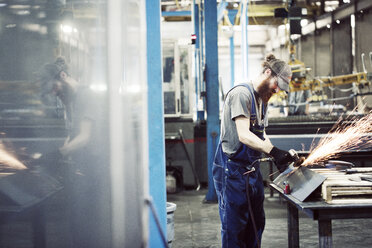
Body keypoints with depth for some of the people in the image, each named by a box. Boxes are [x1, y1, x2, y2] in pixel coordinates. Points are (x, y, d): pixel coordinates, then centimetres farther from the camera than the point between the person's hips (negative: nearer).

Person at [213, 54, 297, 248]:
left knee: (256, 223, 14)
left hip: (252, 169, 10)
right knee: (234, 226, -4)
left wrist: (278, 157, 4)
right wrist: (273, 151, -37)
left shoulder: (262, 99, 15)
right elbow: (244, 135, -26)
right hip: (232, 169, -10)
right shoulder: (241, 94, -16)